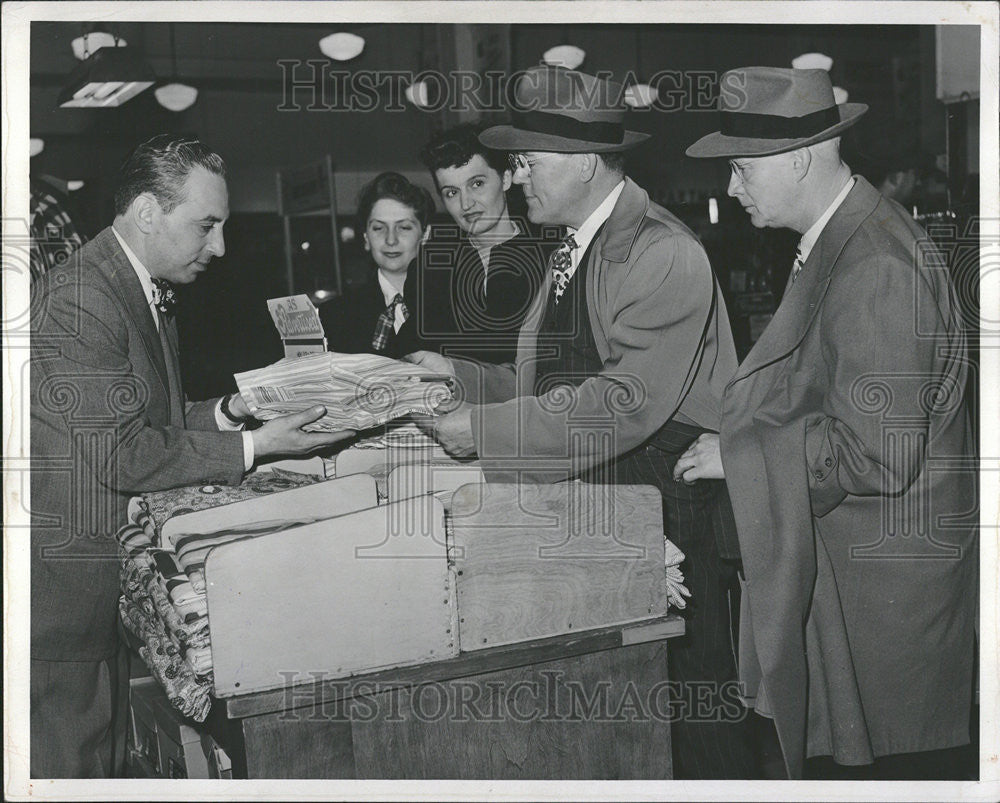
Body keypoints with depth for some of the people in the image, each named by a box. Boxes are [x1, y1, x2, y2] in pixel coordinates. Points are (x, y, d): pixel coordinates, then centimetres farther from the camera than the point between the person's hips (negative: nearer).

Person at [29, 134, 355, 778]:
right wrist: (255, 447, -19)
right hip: (69, 579, -9)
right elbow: (123, 454, -22)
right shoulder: (75, 299, -19)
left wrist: (228, 410, 1)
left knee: (115, 755, 14)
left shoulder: (152, 296, 14)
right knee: (72, 763, 0)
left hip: (127, 574, 9)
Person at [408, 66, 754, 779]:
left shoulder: (665, 254, -16)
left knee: (691, 719, 2)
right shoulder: (572, 253, 14)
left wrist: (484, 429, -22)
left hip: (669, 526, -8)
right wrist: (460, 377, 2)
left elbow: (627, 403, -25)